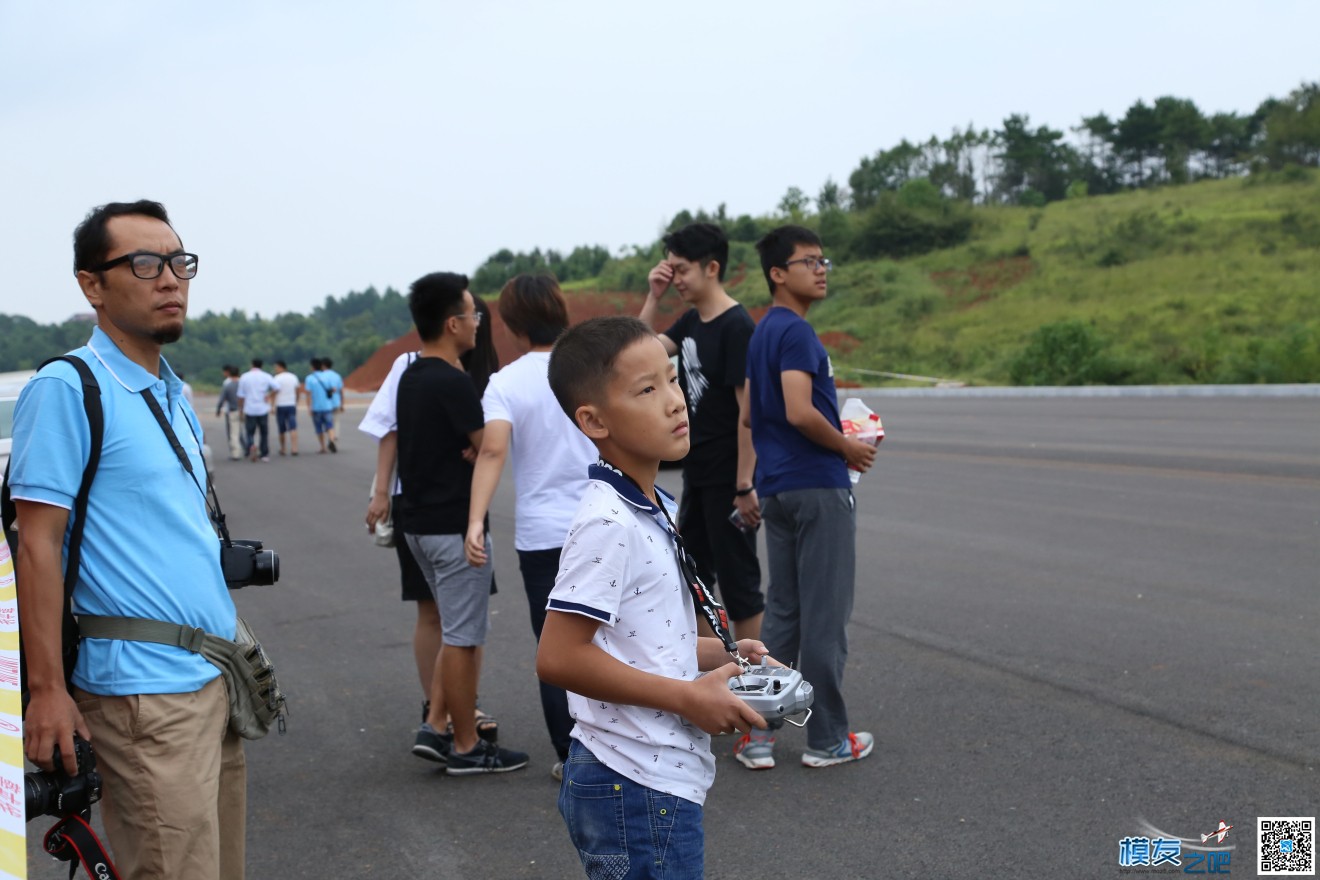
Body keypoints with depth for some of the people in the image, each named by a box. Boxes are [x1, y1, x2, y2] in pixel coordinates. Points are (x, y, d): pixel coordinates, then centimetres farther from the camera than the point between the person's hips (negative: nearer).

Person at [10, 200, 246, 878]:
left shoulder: (175, 394, 15)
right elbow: (38, 545, -14)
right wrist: (46, 689, -17)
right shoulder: (66, 389, -10)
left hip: (215, 679, 8)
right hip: (144, 691, -8)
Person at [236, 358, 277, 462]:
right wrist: (269, 396, -3)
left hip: (249, 410, 0)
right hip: (263, 409, 0)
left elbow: (241, 396, 3)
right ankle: (264, 454, 12)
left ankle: (252, 446, -22)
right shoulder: (266, 376, 0)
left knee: (250, 432, 7)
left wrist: (240, 409, 11)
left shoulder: (244, 377, 1)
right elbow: (277, 387, -15)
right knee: (264, 433, 11)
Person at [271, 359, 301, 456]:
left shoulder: (278, 378, -9)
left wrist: (273, 406, -16)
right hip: (292, 405, 3)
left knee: (281, 430, 9)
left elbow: (275, 392, -16)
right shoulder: (293, 377, 9)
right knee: (293, 428, -5)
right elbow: (298, 391, 17)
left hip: (280, 406, -3)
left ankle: (282, 449, 19)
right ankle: (294, 449, -18)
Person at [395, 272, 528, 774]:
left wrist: (464, 449, 3)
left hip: (418, 520, 9)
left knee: (460, 631, 19)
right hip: (453, 524, -9)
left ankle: (436, 727, 17)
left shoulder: (410, 377, 10)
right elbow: (489, 447, -16)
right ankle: (465, 748, 9)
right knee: (463, 638, 1)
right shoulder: (453, 382, -19)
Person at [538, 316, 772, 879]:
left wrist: (717, 655, 7)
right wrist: (689, 696, -18)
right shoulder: (609, 523, -20)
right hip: (637, 790, -9)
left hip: (660, 780, 9)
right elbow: (559, 658, -24)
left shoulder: (655, 510, 9)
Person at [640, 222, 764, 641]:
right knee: (691, 573, 19)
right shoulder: (691, 321, 8)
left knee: (738, 580, -1)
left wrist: (745, 486, -22)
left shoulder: (736, 326, -18)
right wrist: (653, 297, -4)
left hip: (728, 478, -9)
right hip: (697, 473, 9)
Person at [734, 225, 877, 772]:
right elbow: (800, 412, -25)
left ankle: (757, 733, 14)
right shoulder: (796, 332, -15)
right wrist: (847, 448, -9)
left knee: (782, 613, 13)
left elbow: (749, 412, 20)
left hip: (776, 487, 9)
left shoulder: (761, 333, 15)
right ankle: (827, 739, 9)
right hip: (818, 486, -9)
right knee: (825, 616, 0)